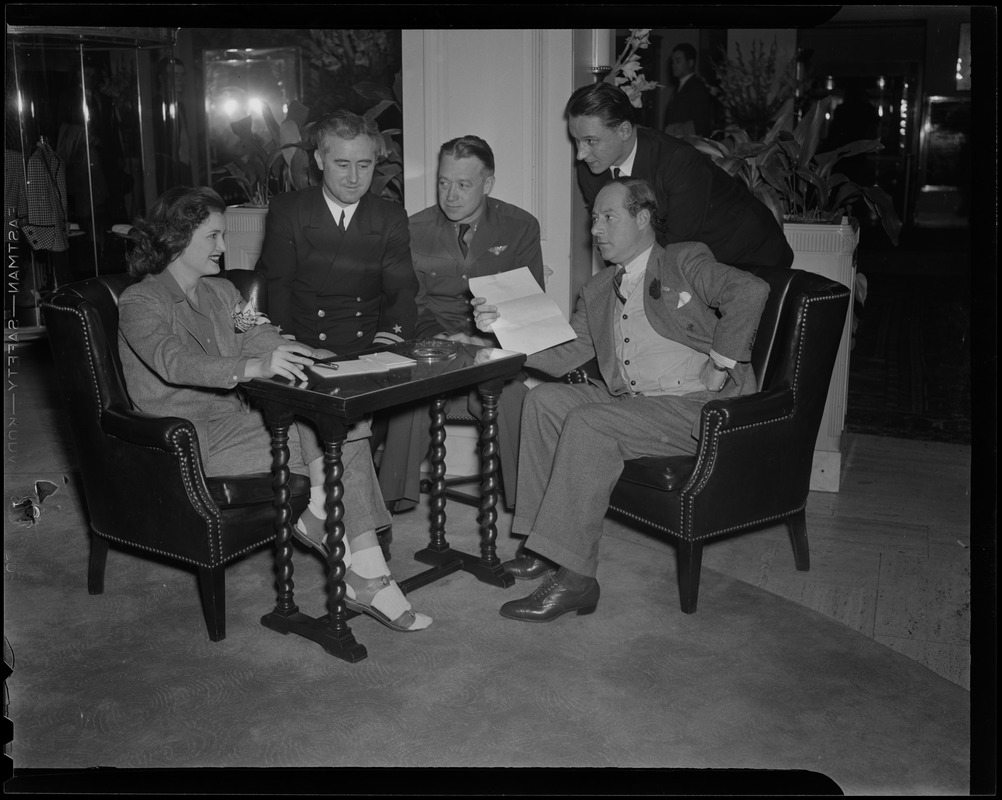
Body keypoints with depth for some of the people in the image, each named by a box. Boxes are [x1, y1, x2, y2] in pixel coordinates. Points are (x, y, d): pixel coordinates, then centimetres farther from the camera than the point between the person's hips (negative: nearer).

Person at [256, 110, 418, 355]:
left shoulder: (391, 218, 11)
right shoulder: (286, 211, 7)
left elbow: (402, 288, 1)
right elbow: (274, 284, -1)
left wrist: (392, 332, -22)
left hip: (368, 353, 0)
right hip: (303, 351, 0)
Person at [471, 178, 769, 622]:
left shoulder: (685, 261, 1)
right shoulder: (598, 291, 21)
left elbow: (750, 289, -16)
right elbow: (561, 356, 12)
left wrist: (720, 364, -18)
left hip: (698, 407, -7)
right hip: (631, 403, 7)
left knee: (588, 423, -26)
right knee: (544, 400, -6)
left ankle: (573, 576, -25)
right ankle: (542, 546, -6)